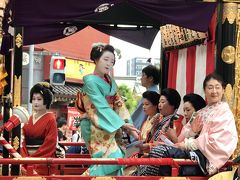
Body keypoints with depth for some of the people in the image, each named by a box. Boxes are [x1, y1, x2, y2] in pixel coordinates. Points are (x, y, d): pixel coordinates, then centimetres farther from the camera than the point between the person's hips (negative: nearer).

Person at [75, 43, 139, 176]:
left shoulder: (110, 82, 13)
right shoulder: (91, 81, -12)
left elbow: (118, 104, 8)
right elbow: (102, 106, -17)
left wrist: (129, 125, -3)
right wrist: (121, 123, -19)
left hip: (110, 127, 8)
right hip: (95, 127, -8)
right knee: (114, 158, -17)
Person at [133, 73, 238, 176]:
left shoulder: (224, 112, -1)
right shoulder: (203, 112, 22)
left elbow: (215, 141, -12)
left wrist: (188, 144, -12)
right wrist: (192, 131, -7)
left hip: (206, 157, -7)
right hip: (196, 152, 7)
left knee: (160, 151, -24)